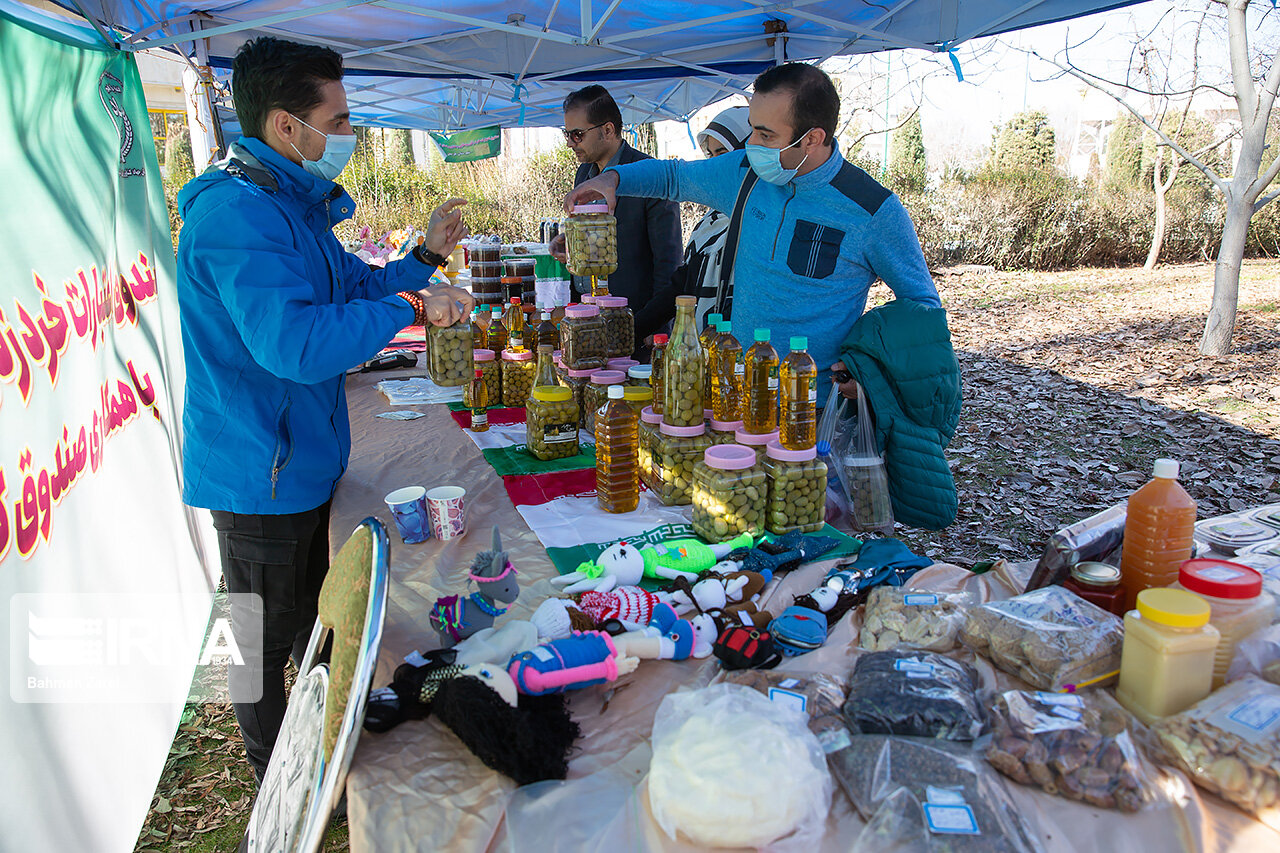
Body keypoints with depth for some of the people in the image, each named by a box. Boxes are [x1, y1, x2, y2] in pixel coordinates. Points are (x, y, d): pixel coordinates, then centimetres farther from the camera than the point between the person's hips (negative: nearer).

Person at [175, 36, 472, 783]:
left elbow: (356, 288, 18)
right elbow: (294, 341, -37)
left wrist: (427, 257, 2)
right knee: (265, 637, 10)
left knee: (319, 616, 26)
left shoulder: (294, 203, 9)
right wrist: (412, 308, -28)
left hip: (305, 461, 10)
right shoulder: (236, 211, -25)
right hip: (259, 474, -10)